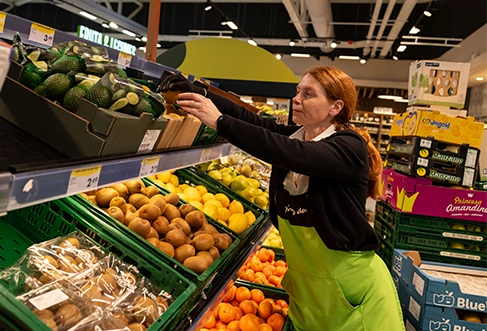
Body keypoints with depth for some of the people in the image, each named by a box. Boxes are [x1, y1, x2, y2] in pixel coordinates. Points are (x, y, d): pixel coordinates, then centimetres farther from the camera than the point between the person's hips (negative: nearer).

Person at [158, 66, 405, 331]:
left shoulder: (350, 147, -19)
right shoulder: (293, 136, 1)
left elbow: (295, 155, -35)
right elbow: (250, 118, -12)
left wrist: (220, 122, -37)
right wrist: (195, 92, -23)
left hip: (350, 282, -5)